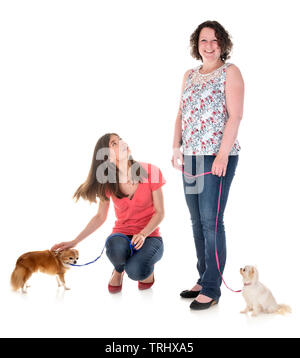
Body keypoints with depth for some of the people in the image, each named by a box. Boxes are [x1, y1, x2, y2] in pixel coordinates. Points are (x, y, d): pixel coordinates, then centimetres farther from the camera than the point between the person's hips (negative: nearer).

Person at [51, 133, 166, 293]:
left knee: (136, 271, -33)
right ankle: (118, 270, 2)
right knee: (117, 248, -37)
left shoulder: (151, 171, -12)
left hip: (149, 236, -2)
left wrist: (143, 234, -23)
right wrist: (74, 242, -2)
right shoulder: (107, 183, -4)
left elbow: (159, 212, -7)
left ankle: (147, 267, 7)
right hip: (122, 234, 2)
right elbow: (100, 217, 6)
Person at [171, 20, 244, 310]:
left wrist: (223, 154, -17)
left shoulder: (230, 72, -1)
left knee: (211, 221, -7)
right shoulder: (189, 75, 18)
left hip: (217, 157, -6)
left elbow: (235, 115, -9)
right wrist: (176, 148, 6)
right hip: (191, 156, 7)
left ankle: (211, 289, 3)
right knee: (197, 221, 10)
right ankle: (203, 279, 23)